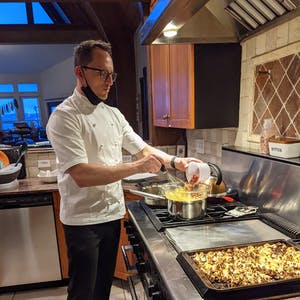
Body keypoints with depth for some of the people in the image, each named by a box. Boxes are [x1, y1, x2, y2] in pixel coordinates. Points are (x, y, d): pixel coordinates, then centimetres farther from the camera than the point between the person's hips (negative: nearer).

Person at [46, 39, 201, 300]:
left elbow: (142, 149, 9)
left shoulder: (113, 114, 6)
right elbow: (81, 175, -28)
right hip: (83, 219, -6)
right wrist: (137, 167, -27)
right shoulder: (65, 117, -18)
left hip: (113, 213, 7)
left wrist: (176, 162, -8)